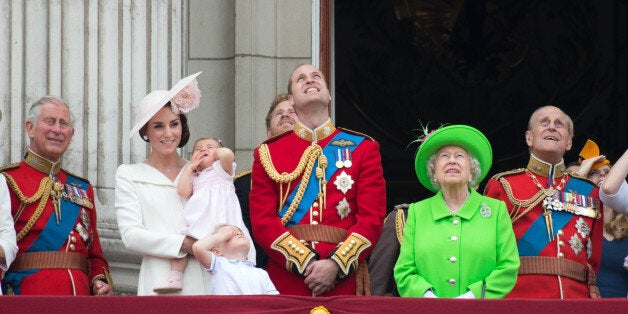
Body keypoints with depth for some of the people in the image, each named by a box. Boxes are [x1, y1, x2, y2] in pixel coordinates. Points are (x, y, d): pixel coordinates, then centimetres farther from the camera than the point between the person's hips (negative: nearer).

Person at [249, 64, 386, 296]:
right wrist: (306, 263, -12)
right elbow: (262, 221, 2)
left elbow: (372, 218, 2)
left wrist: (336, 264, -12)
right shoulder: (268, 153, 11)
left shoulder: (363, 148, 11)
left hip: (343, 281, 0)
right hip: (285, 281, 0)